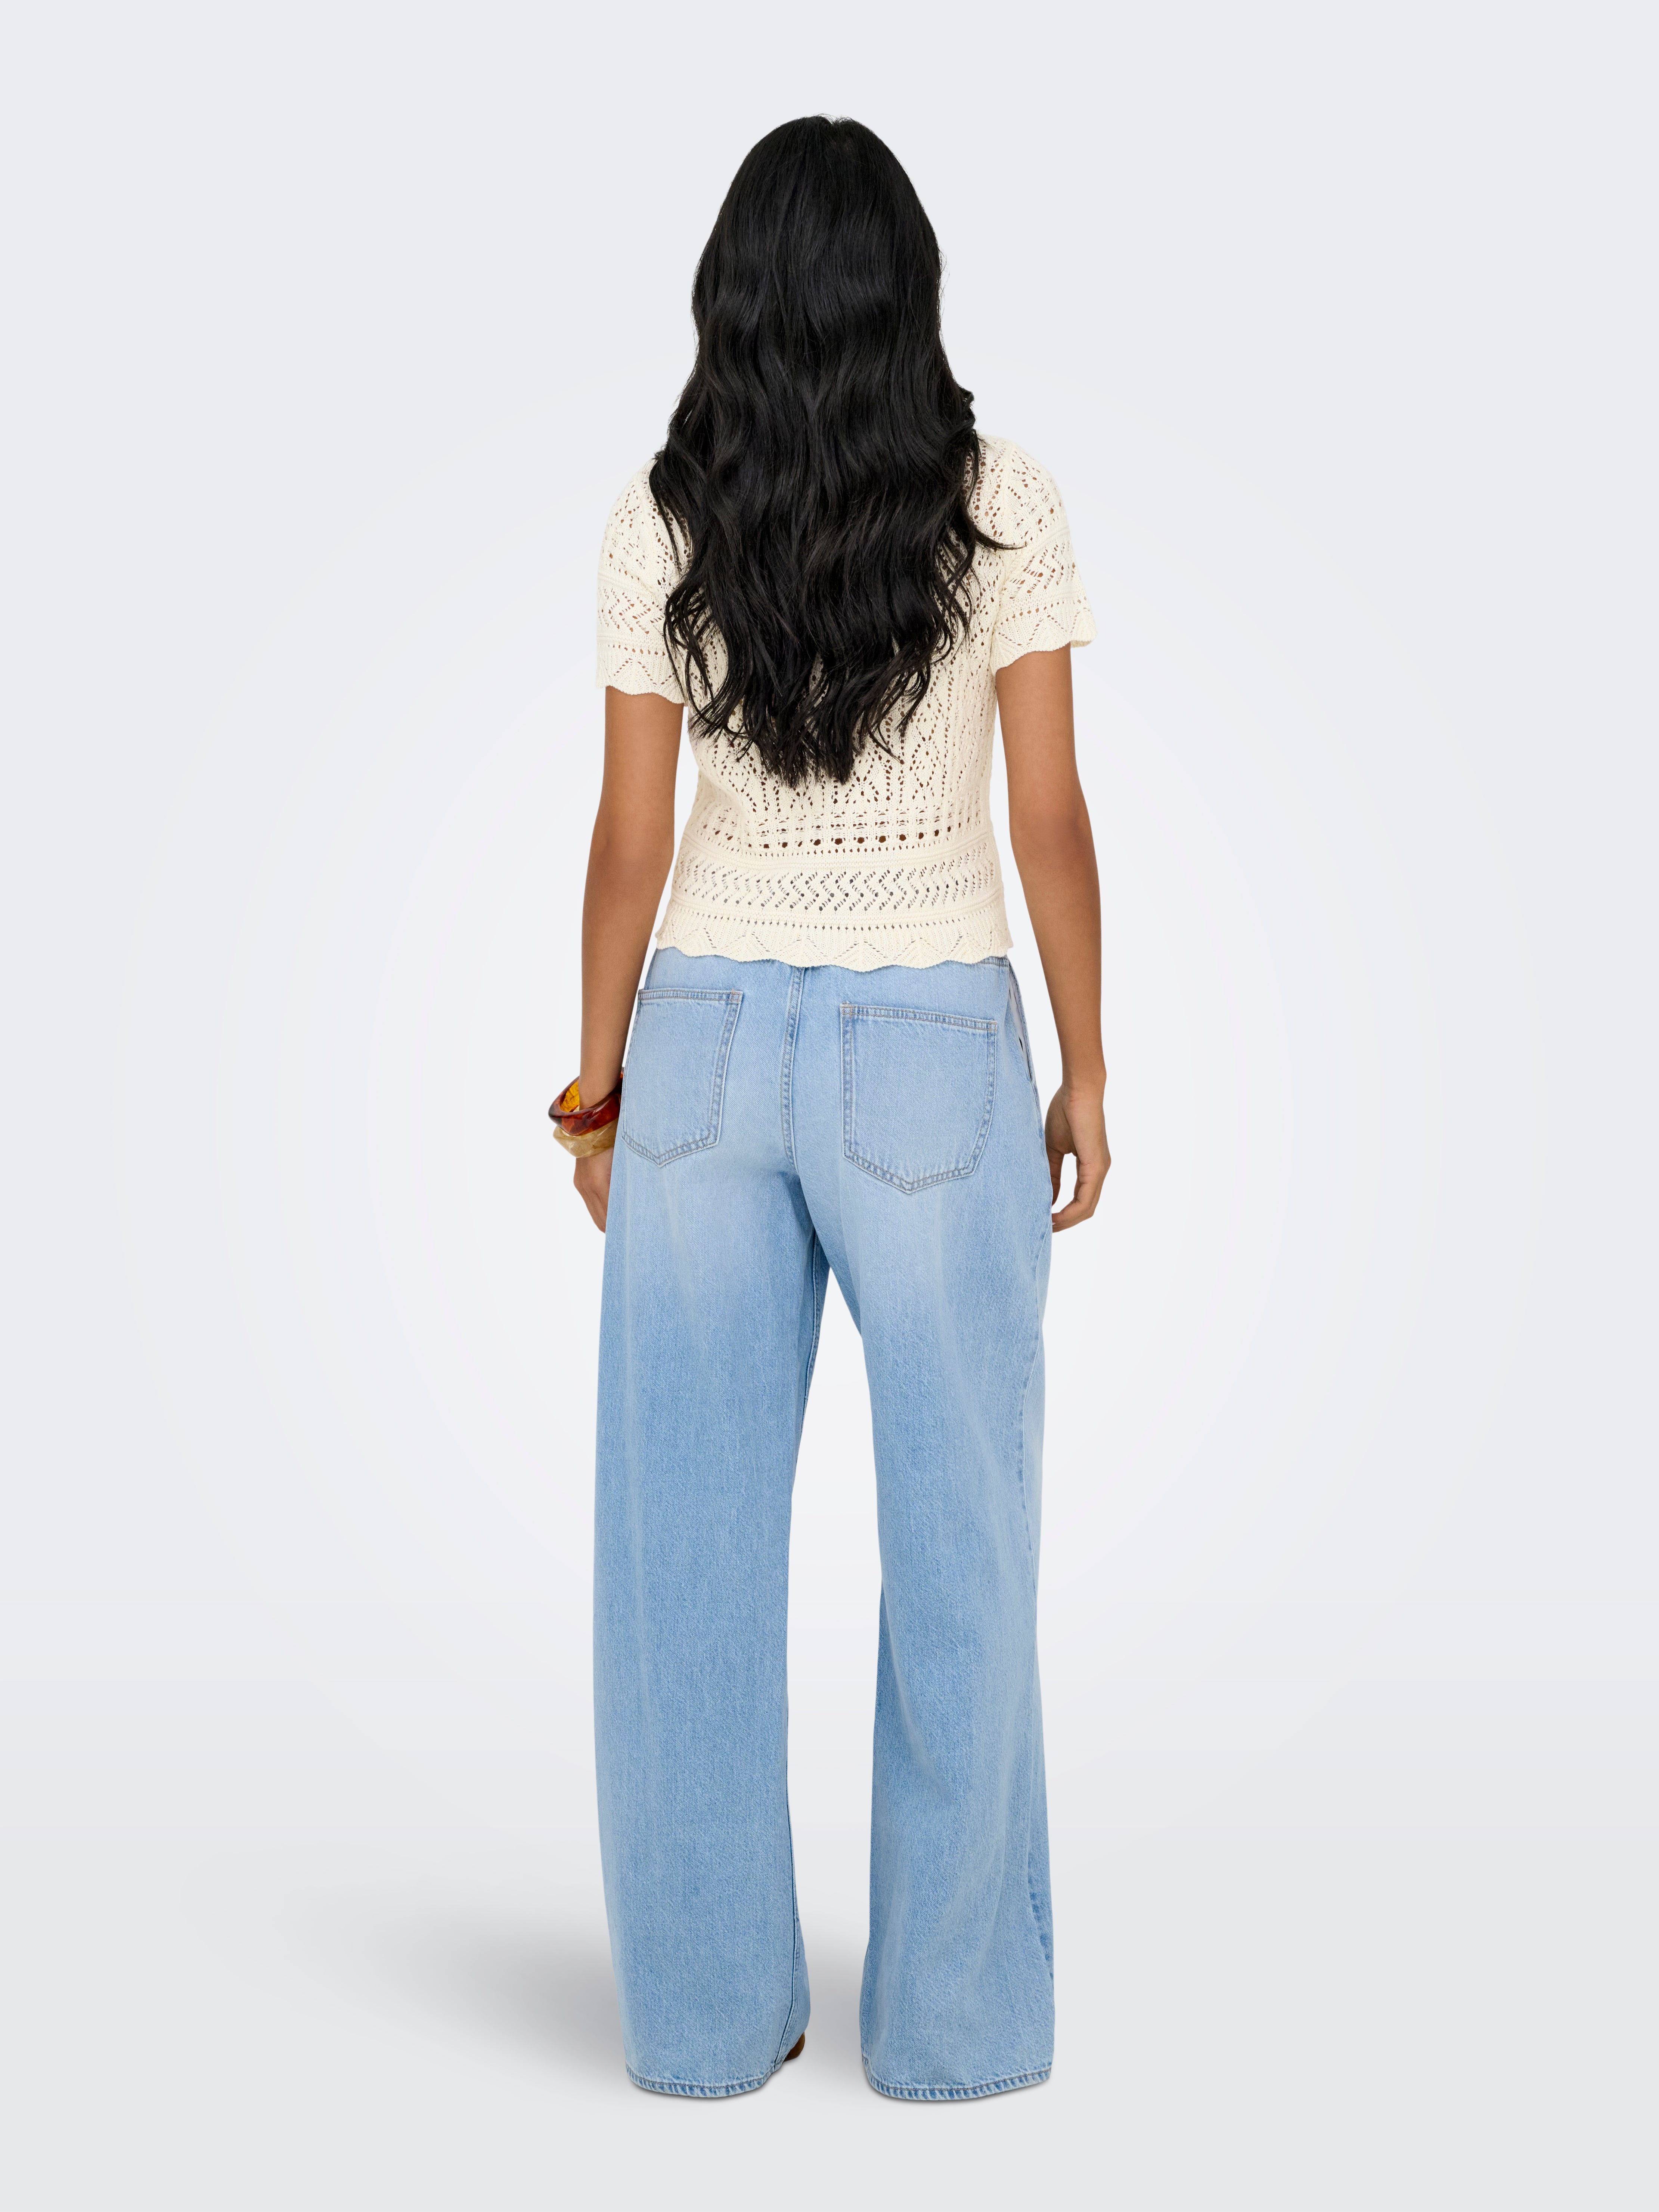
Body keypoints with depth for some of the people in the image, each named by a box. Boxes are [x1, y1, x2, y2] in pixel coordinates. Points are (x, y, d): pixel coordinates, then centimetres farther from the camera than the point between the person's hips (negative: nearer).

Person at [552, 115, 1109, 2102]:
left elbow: (632, 839, -1)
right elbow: (1050, 821, -7)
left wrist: (598, 1076, 10)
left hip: (711, 1041, 2)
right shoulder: (1003, 508, -7)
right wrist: (1086, 1074, 3)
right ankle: (955, 2014, 16)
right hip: (930, 1054, -2)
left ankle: (704, 2009, 17)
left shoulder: (658, 528, -2)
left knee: (692, 1544, 9)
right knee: (956, 1543, 9)